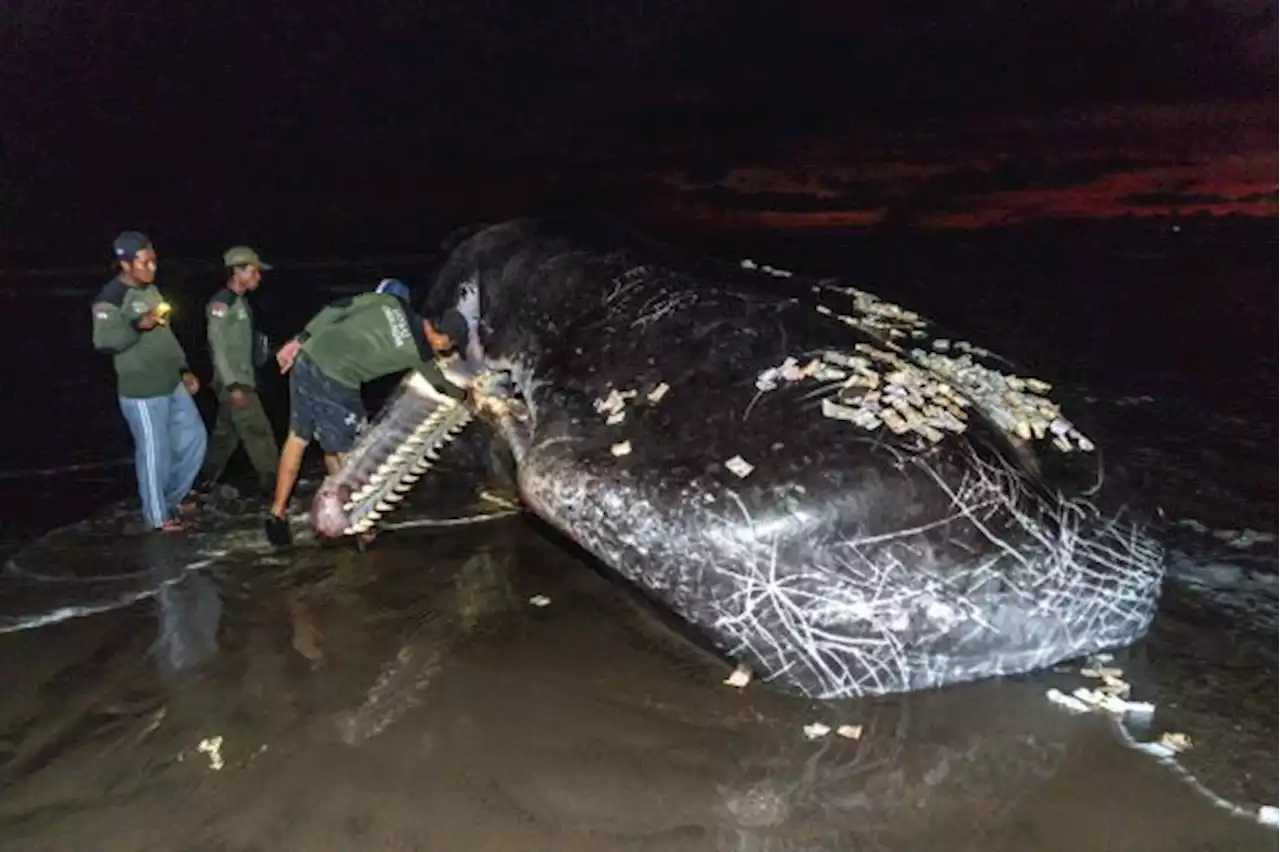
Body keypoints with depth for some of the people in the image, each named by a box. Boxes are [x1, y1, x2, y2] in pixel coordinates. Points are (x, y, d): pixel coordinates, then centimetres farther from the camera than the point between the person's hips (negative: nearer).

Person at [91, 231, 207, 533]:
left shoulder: (151, 290, 12)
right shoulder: (110, 298, -14)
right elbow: (103, 341, -24)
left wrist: (184, 369, 17)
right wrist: (138, 325, -36)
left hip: (172, 386, 8)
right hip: (141, 392, -8)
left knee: (194, 438, 15)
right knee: (155, 454, 1)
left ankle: (172, 498, 33)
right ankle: (157, 516, 18)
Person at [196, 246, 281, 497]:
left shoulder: (240, 302, 14)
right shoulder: (221, 304, -14)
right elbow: (218, 346, -18)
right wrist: (233, 385, -22)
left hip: (242, 379, 9)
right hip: (233, 382, -9)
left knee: (226, 433, 15)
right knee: (258, 430, -8)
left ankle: (205, 481, 24)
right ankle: (273, 483, -4)